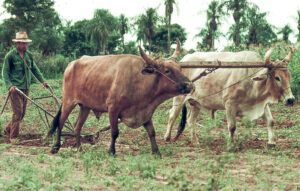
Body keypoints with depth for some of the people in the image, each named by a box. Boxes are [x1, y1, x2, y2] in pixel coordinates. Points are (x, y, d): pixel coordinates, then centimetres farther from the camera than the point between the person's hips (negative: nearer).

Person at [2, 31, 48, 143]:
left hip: (25, 88, 6)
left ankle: (8, 130, 28)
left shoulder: (28, 55, 11)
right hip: (15, 88, -6)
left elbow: (34, 69, 21)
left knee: (22, 113, 9)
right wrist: (9, 85, -18)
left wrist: (42, 80, 13)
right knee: (18, 111, -11)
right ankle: (13, 136, -3)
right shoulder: (10, 56, -7)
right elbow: (5, 72, -6)